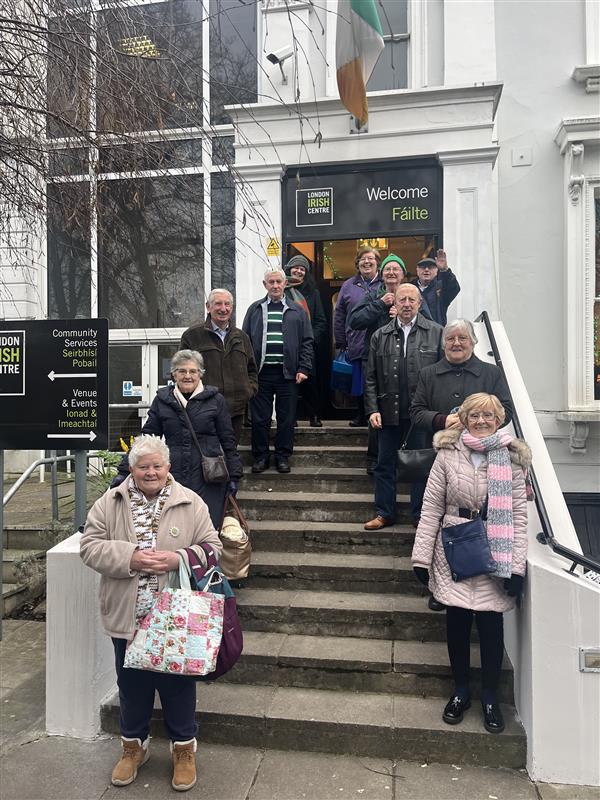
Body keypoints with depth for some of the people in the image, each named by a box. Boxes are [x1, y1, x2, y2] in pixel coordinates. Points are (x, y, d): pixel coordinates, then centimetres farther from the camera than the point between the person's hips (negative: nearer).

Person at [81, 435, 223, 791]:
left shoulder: (191, 503, -5)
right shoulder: (109, 503, -3)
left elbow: (211, 548, -4)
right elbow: (90, 545, -5)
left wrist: (178, 559, -21)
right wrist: (129, 558, -20)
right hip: (127, 617, 1)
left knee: (178, 683, 13)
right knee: (132, 685, 18)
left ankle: (184, 748, 35)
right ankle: (134, 745, 42)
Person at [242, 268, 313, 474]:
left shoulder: (297, 310, 8)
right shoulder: (255, 309, 9)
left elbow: (307, 341, 6)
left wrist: (303, 368, -4)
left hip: (287, 372, 0)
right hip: (261, 372, 0)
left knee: (287, 418, 6)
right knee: (259, 418, 5)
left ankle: (283, 456, 19)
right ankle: (260, 456, 18)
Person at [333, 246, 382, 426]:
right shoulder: (348, 286, 10)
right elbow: (339, 317, 9)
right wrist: (340, 344, 6)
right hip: (357, 346, 2)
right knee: (359, 384, 8)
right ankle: (361, 416, 24)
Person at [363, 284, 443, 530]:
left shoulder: (436, 333, 1)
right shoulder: (380, 336, 7)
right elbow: (371, 378, 7)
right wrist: (372, 409, -3)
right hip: (389, 413, 2)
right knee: (385, 464, 11)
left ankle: (422, 515, 23)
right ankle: (384, 513, 25)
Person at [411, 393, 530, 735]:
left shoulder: (511, 458, -1)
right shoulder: (448, 454, -3)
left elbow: (519, 514, -3)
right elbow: (431, 508, -2)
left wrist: (517, 566, -8)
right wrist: (422, 556, -4)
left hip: (495, 557, 0)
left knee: (491, 625, 4)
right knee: (457, 623, 7)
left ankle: (490, 697, 29)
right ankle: (461, 690, 31)